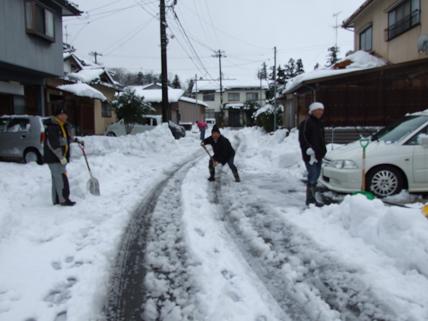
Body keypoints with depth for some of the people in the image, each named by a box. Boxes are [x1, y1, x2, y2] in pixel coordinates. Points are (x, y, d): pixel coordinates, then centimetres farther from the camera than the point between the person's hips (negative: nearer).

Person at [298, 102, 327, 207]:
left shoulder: (319, 123, 19)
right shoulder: (306, 122, -10)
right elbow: (302, 138, -19)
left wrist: (323, 151, 21)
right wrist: (309, 150, -27)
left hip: (319, 155, 9)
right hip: (310, 155, -9)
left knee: (316, 176, 12)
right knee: (312, 176, -12)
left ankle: (312, 198, 21)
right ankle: (310, 200, -5)